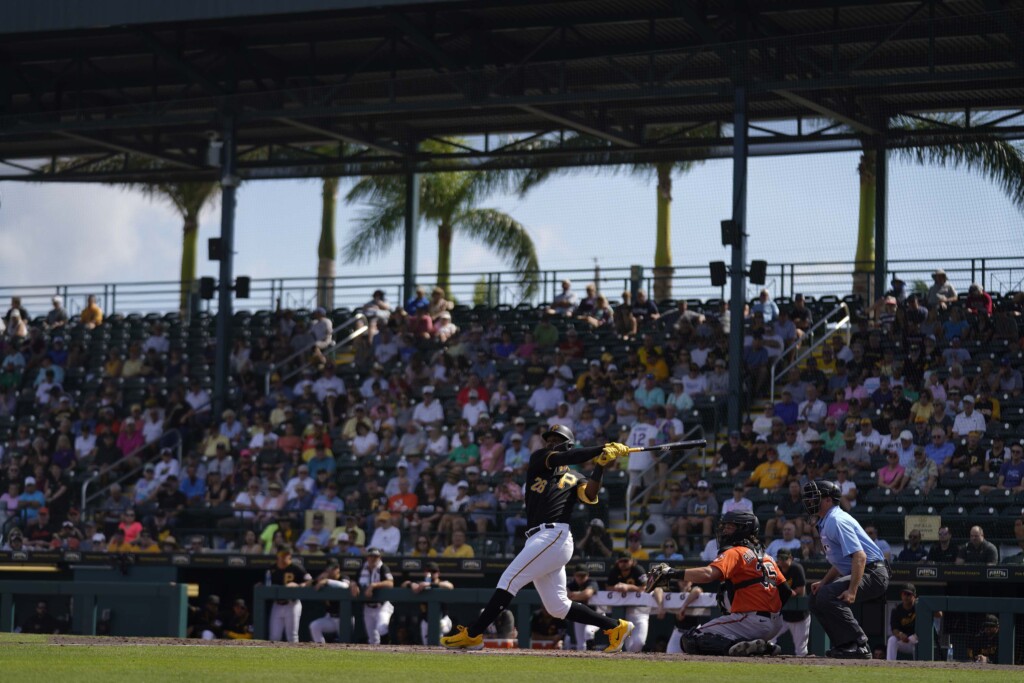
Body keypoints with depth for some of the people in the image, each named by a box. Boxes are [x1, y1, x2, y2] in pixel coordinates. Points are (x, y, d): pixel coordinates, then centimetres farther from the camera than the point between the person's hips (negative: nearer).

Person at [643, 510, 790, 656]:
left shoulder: (734, 553, -4)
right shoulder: (766, 557, 21)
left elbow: (707, 574, -22)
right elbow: (786, 591, 17)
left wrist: (673, 573, -18)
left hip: (750, 620, -9)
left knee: (690, 640, -11)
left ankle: (742, 646, -25)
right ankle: (763, 647, 9)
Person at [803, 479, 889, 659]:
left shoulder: (835, 521, -16)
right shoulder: (825, 523, 17)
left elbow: (859, 556, -26)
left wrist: (852, 591, -32)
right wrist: (823, 582, 14)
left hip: (873, 573, -11)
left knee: (827, 596, -26)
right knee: (816, 597, 13)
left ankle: (859, 645, -22)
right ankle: (843, 644, 12)